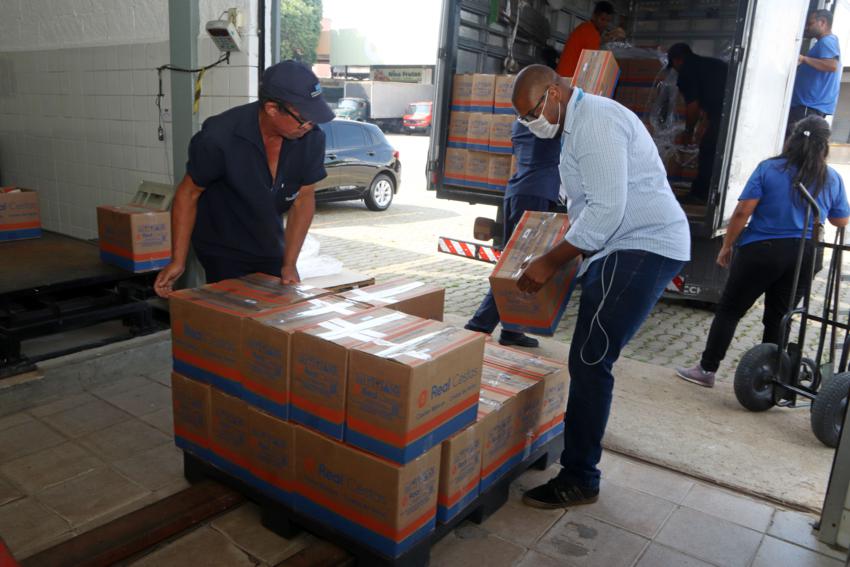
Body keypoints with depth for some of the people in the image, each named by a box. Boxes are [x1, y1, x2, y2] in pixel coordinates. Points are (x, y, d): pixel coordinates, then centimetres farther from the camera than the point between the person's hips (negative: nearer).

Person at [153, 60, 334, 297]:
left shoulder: (312, 139, -18)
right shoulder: (219, 137, -26)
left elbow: (303, 198, -8)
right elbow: (188, 193, -14)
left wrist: (289, 264, -9)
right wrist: (178, 261, -14)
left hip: (271, 247, 4)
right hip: (223, 251, -4)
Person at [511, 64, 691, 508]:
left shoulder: (595, 121, -15)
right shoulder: (579, 124, 18)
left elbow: (607, 209, -22)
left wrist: (551, 261, -18)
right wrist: (561, 250, 21)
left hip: (643, 248, -10)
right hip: (625, 246, 10)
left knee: (589, 360, -10)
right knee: (589, 358, 13)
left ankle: (578, 479, 0)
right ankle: (577, 449, 26)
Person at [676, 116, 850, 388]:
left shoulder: (769, 169, -5)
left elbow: (742, 212, -10)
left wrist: (727, 246, -1)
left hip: (762, 251, -3)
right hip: (804, 256, 3)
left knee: (729, 311, 7)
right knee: (777, 319, 13)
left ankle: (707, 370, 9)